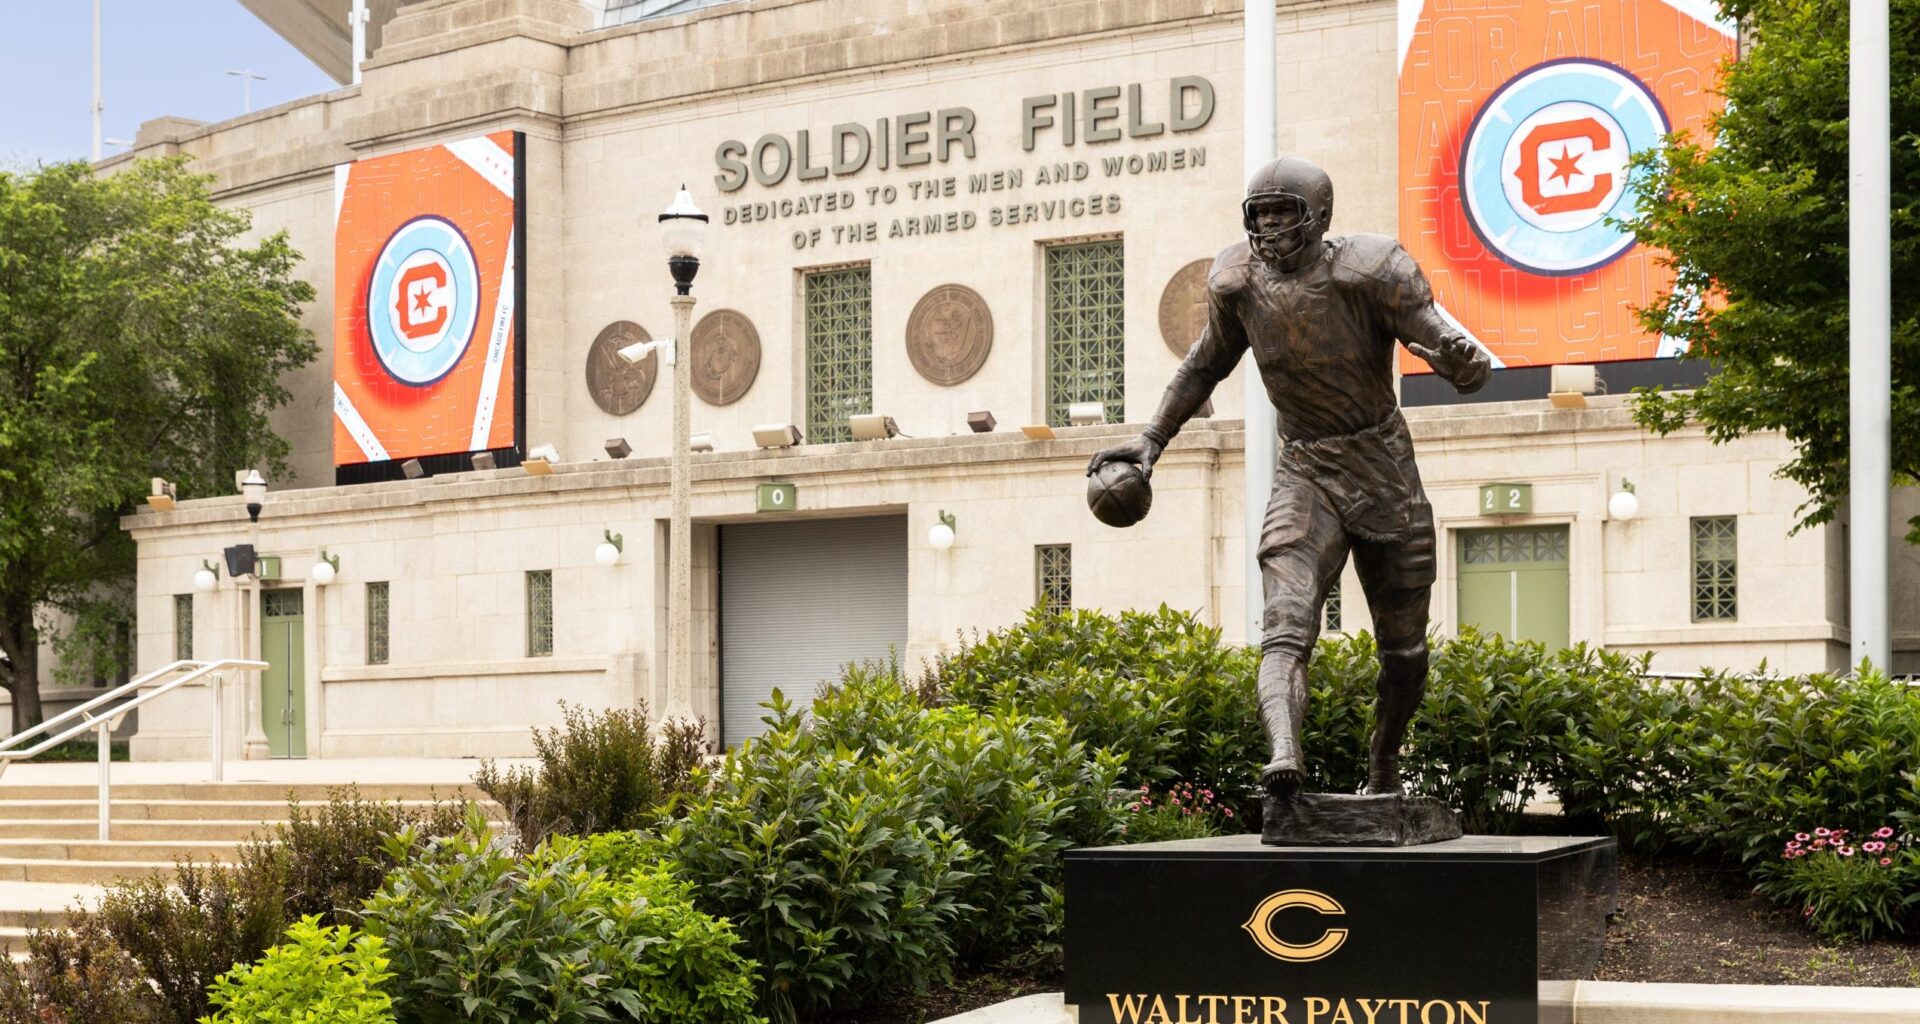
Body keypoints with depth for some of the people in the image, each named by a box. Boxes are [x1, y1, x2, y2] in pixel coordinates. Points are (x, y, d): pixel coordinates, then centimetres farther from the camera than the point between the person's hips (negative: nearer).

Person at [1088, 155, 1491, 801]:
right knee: (1285, 631, -23)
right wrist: (1154, 437, 17)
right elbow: (1208, 361, 17)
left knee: (1406, 654, 9)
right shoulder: (1237, 281, -4)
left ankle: (1384, 770, 32)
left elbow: (1466, 369, -20)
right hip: (1304, 476, 1)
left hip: (1385, 473, -1)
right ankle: (1283, 755, -40)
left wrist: (1461, 359, -44)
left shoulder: (1370, 272, -16)